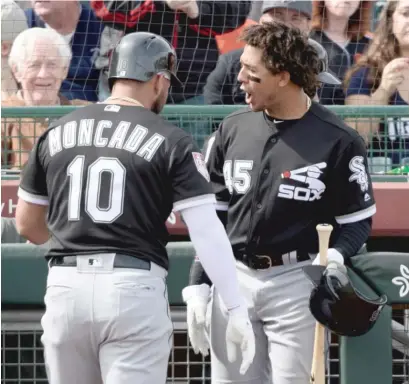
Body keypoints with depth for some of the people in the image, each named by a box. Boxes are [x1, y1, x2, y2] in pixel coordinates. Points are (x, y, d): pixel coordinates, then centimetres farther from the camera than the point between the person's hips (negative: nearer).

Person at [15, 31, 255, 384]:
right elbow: (207, 232, -8)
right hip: (134, 289, -4)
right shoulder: (172, 142, -1)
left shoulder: (57, 133, 11)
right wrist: (237, 310, -7)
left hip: (65, 288, 4)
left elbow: (27, 225, 18)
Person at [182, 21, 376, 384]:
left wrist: (335, 256, -19)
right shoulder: (232, 130, 5)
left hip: (295, 283, -4)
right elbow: (211, 217, 11)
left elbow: (358, 219, 1)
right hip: (232, 279, 4)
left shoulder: (339, 141, -8)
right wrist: (198, 286, 7)